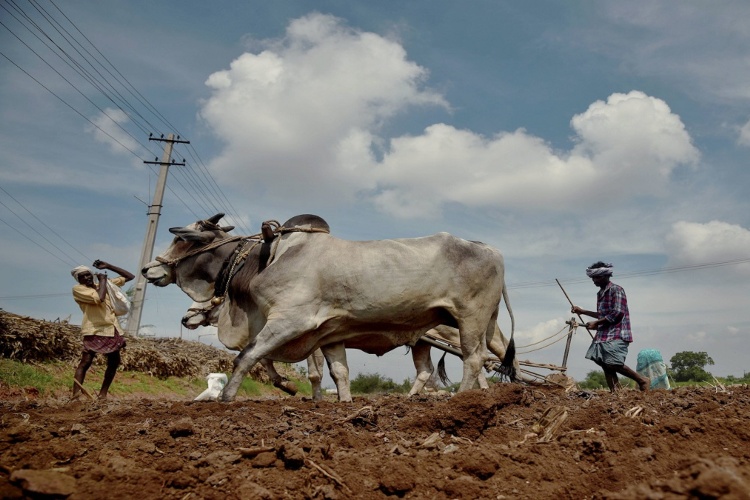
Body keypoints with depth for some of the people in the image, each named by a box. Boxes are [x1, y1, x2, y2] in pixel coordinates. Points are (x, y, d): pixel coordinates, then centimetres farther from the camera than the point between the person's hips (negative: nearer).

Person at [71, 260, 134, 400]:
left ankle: (102, 394, 17)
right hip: (94, 331, -6)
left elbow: (129, 277, 17)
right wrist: (102, 280, -5)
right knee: (85, 362, -15)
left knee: (114, 362, 9)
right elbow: (99, 299, -20)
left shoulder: (106, 284, 14)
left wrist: (108, 266, 10)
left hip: (112, 329, 6)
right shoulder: (78, 289, -3)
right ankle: (76, 395, -21)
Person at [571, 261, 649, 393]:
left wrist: (596, 323, -14)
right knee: (604, 363, 1)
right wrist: (582, 311, 25)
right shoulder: (600, 293, 18)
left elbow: (617, 314, -16)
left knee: (613, 363, -14)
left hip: (617, 334, -9)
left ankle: (642, 380, 5)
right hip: (603, 333, 9)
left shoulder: (616, 290, -8)